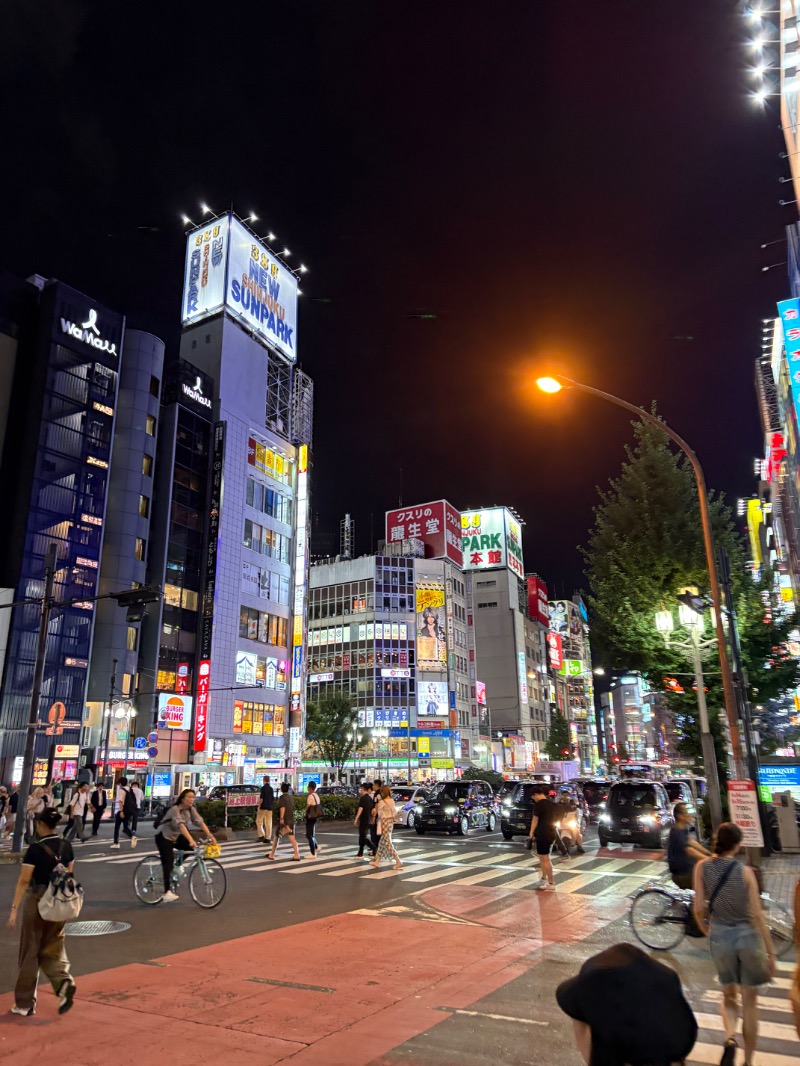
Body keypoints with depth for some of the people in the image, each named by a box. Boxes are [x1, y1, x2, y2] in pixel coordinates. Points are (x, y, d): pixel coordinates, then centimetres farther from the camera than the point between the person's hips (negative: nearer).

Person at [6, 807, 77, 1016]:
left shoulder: (35, 849, -15)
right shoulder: (66, 846, 1)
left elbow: (24, 881, -16)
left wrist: (14, 908, -12)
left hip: (37, 902, -5)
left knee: (29, 953, 10)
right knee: (52, 950, 16)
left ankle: (25, 1004, 20)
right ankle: (64, 983, -7)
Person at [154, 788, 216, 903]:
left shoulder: (191, 809, -8)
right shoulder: (175, 809, -28)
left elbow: (200, 822, -17)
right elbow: (180, 824, -42)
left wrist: (210, 835, -31)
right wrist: (191, 840, -53)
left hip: (176, 837, 7)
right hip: (163, 837, -7)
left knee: (193, 847, -13)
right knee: (168, 862, -19)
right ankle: (167, 893, -17)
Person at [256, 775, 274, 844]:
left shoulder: (263, 788, -8)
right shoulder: (271, 789, 11)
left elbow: (262, 798, -14)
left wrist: (259, 807, -10)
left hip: (263, 807, -6)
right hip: (269, 808, 6)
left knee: (259, 821, 5)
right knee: (268, 823, 6)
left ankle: (261, 835, -5)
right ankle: (268, 838, 5)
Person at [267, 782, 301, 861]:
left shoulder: (282, 797, -7)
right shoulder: (290, 798, 14)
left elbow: (282, 808, -20)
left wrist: (281, 818, -25)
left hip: (283, 820, -5)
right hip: (291, 820, 5)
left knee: (277, 837, 12)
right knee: (292, 838, -4)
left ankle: (272, 855, 21)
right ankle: (297, 855, -17)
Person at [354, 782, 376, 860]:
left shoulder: (363, 798, -13)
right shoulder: (370, 798, 11)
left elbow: (360, 809, -19)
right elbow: (372, 809, 16)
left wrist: (356, 819, -17)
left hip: (363, 820, -8)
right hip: (369, 820, 8)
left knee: (363, 837, -6)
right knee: (362, 836, 13)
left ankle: (374, 848, -18)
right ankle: (360, 854, 16)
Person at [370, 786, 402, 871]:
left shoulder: (382, 802, -16)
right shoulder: (392, 801, 5)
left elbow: (380, 814, -12)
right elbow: (394, 812, 10)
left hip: (384, 822, -8)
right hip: (391, 821, 8)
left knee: (387, 843, -4)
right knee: (382, 843, 15)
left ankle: (398, 861, -10)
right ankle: (377, 861, 22)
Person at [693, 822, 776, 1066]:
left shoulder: (703, 867, -8)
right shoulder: (745, 871, -13)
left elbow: (699, 910, -6)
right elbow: (757, 915, -13)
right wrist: (771, 952, -5)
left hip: (720, 936, 1)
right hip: (747, 936, -1)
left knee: (729, 995, 22)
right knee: (750, 1001, 17)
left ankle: (730, 1038, -4)